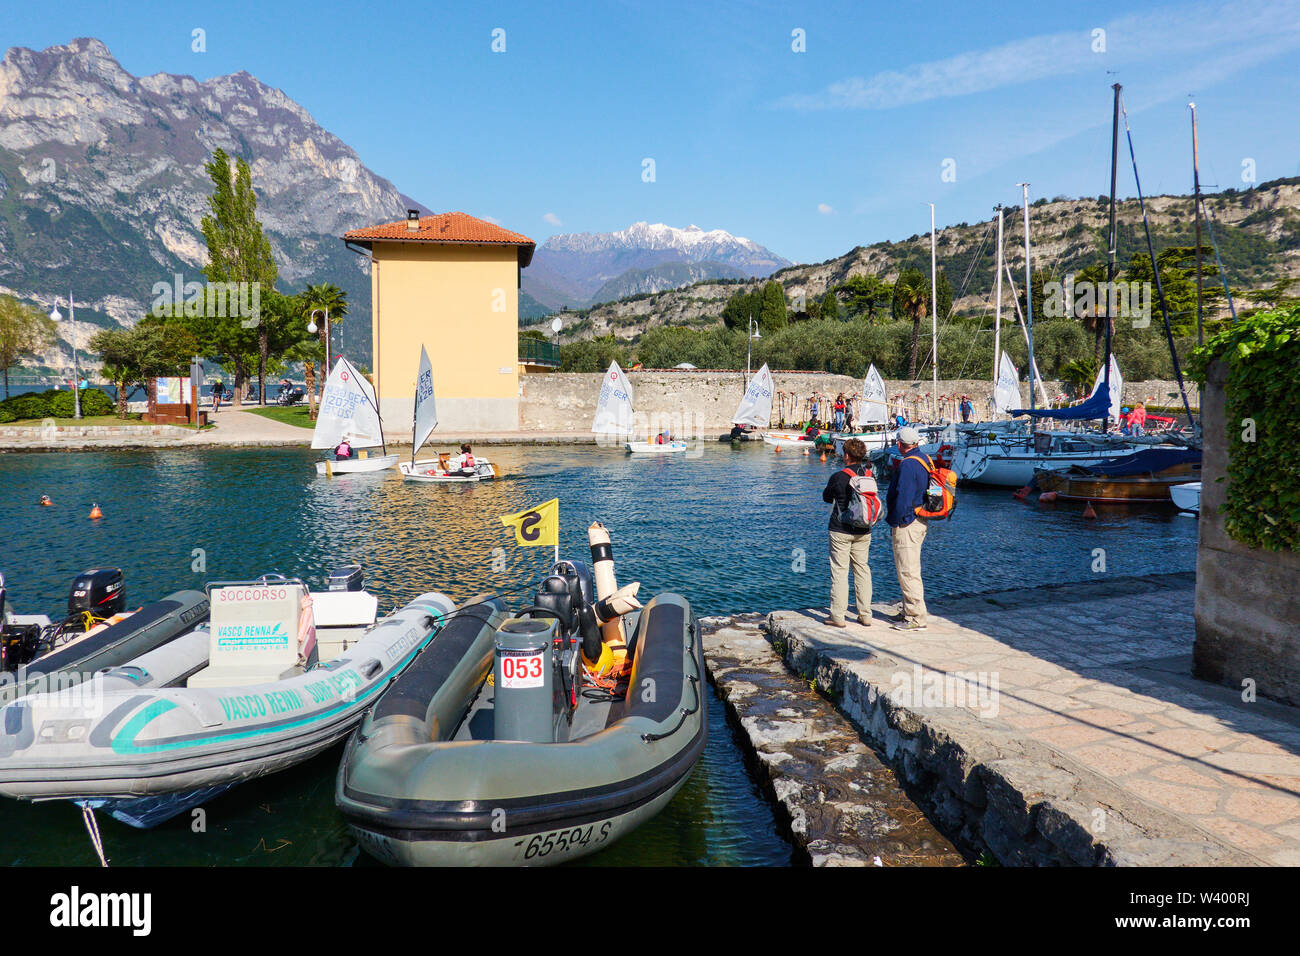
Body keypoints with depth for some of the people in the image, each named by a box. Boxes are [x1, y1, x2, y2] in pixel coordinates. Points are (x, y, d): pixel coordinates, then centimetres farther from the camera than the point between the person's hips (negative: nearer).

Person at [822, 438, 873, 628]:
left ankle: (838, 616, 2)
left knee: (839, 571, 0)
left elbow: (826, 497, 2)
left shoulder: (838, 477, -14)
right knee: (862, 569, 12)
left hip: (841, 531, -5)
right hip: (863, 532, 5)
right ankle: (865, 615, 14)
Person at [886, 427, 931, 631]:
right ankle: (909, 611, 28)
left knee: (908, 572, -5)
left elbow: (903, 497, -22)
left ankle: (916, 618, -2)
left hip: (906, 524, -10)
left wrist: (894, 522, -13)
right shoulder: (925, 460, 12)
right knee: (910, 570, 19)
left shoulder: (908, 465, -19)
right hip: (920, 521, 10)